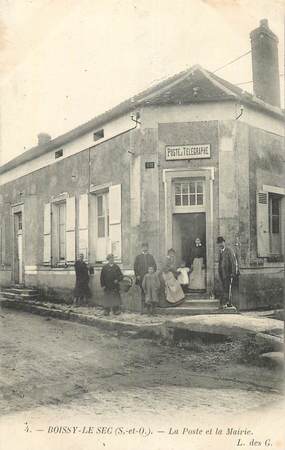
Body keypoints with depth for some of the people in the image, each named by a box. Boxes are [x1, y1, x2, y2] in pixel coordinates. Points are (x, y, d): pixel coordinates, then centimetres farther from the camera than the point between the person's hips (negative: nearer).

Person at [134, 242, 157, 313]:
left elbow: (154, 266, 11)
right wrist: (137, 275, -6)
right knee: (143, 293, -1)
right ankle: (143, 309, 3)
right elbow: (135, 267, 4)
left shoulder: (151, 257, 12)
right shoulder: (138, 257, 7)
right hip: (141, 278, -1)